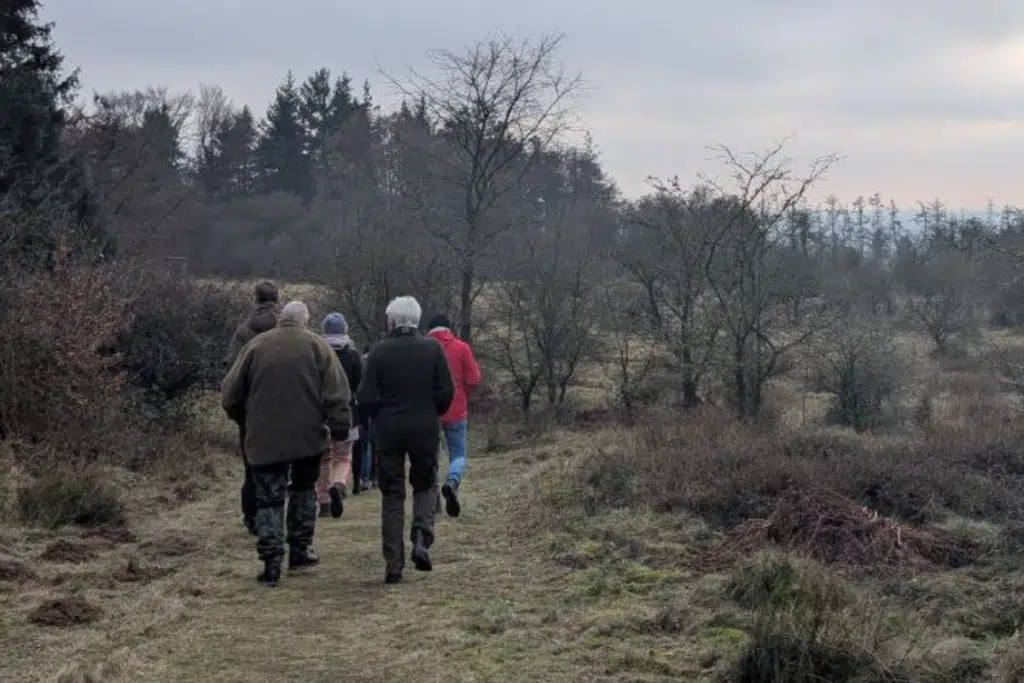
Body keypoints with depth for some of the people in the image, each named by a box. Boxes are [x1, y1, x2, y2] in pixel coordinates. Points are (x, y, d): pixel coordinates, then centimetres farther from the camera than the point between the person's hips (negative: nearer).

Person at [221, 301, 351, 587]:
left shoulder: (256, 346, 4)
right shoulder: (316, 345, 1)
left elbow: (230, 395, 8)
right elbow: (336, 393, -7)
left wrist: (245, 422, 23)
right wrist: (340, 429, -4)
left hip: (264, 439, 0)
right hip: (308, 435, 0)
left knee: (269, 499, 3)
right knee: (303, 491, 20)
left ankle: (271, 563, -6)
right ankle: (300, 550, 23)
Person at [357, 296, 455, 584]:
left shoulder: (379, 351, -7)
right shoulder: (432, 348, -3)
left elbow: (366, 397, -8)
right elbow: (446, 391, -5)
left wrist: (379, 417, 11)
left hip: (388, 431, 0)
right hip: (425, 430, 1)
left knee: (392, 495, 6)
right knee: (425, 485, 18)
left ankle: (393, 564, 4)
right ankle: (422, 540, -5)